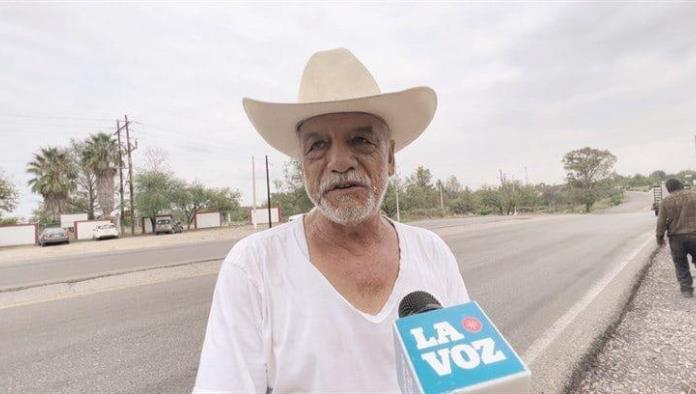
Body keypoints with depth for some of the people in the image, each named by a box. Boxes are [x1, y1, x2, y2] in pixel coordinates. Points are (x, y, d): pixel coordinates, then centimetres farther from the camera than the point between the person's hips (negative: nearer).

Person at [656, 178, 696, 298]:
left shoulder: (666, 201, -4)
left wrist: (660, 236, 7)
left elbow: (661, 222, -3)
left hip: (676, 237, -1)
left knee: (681, 265, 11)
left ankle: (686, 289, 11)